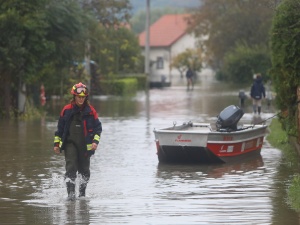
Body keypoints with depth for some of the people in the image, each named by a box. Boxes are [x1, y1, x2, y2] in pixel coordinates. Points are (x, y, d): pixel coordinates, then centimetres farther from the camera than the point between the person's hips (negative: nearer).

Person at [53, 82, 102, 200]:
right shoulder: (67, 110, 2)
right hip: (70, 143, -1)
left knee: (84, 170, 9)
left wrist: (95, 141, -10)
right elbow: (60, 127, 10)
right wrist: (56, 143, 9)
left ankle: (82, 192, 28)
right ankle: (71, 194, -19)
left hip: (85, 145, 1)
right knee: (71, 168, -15)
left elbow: (98, 127, 5)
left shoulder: (90, 111, 1)